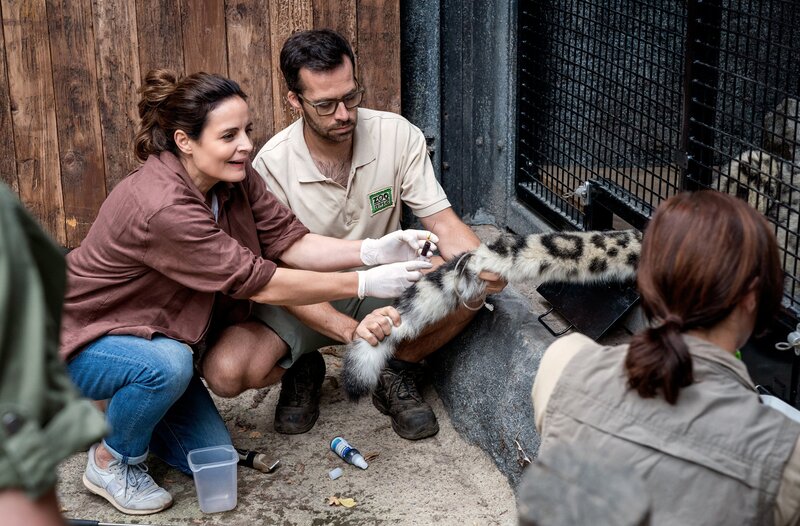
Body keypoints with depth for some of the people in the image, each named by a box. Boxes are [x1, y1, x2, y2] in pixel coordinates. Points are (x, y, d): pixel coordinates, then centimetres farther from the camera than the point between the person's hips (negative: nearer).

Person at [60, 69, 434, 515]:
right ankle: (112, 461, -9)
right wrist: (365, 285, -32)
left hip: (152, 335, 8)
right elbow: (260, 284, -33)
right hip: (80, 343, -7)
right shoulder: (161, 207, -36)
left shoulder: (234, 178, -11)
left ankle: (122, 404, 26)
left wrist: (374, 250, -27)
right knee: (166, 363, -38)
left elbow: (288, 242, -13)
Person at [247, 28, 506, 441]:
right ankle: (303, 371, 10)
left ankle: (395, 374, 1)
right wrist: (349, 331, -38)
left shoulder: (397, 136, -14)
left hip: (385, 287, 2)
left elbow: (443, 223, -13)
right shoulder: (272, 165, -20)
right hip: (308, 300, -2)